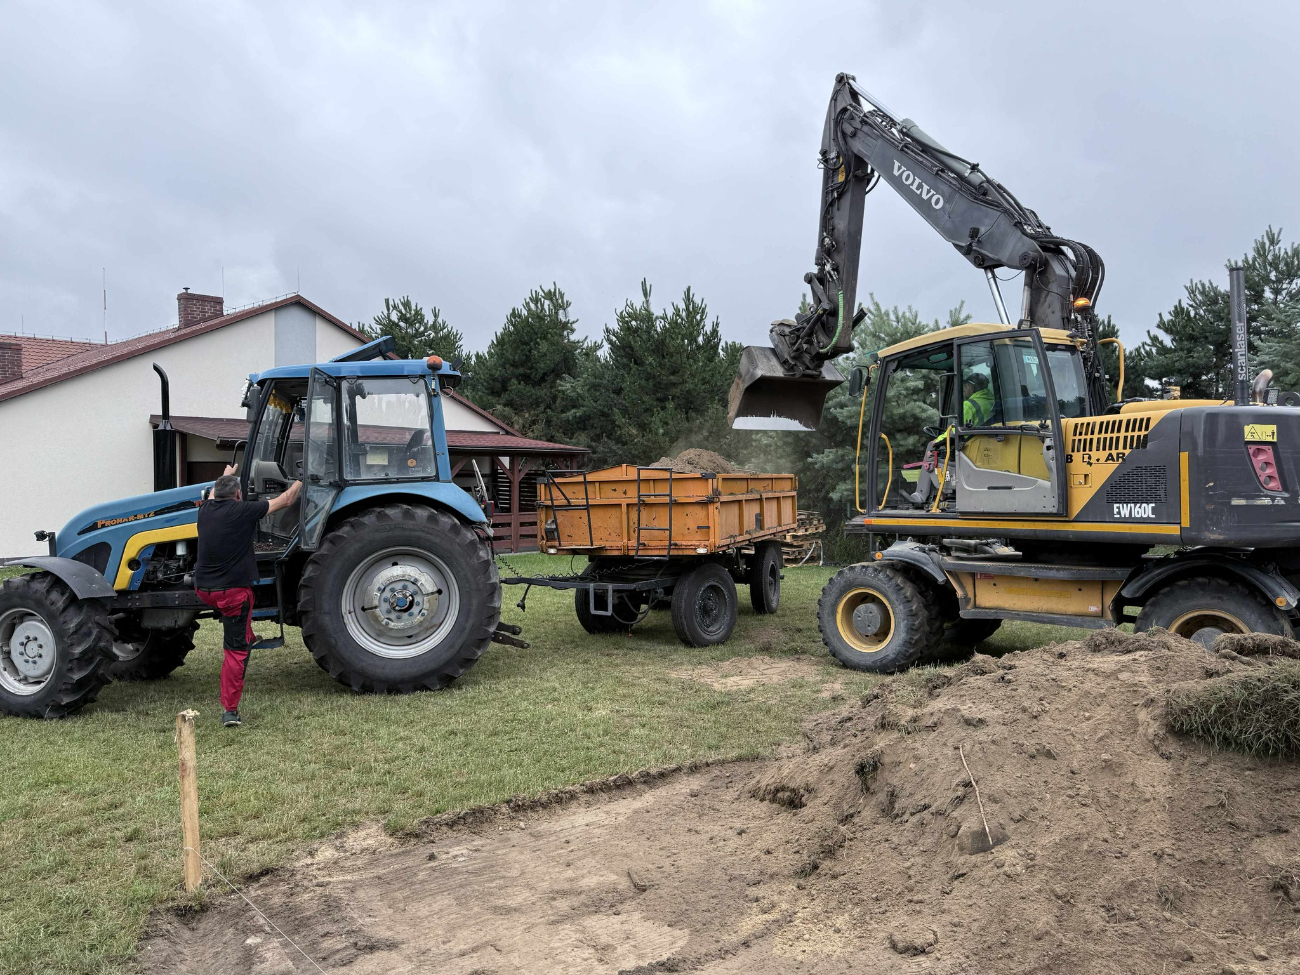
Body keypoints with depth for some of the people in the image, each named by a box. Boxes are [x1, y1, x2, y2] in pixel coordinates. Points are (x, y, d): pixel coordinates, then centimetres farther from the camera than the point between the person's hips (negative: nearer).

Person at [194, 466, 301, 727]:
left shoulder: (205, 510, 7)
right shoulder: (243, 511, -8)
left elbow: (213, 494, 33)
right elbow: (286, 500, 2)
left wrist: (226, 475, 52)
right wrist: (300, 482, 20)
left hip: (203, 590, 5)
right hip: (234, 590, -5)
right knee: (236, 650, 1)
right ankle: (230, 710, 1)